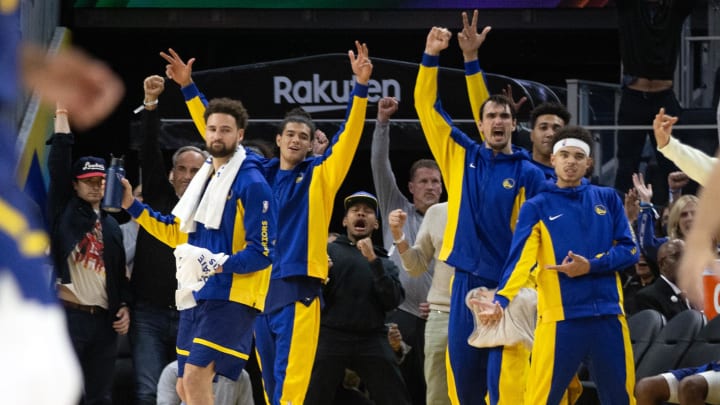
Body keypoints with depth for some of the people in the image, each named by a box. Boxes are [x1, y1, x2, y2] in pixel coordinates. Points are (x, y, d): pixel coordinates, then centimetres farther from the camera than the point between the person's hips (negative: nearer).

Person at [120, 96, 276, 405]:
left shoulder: (251, 183, -10)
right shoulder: (203, 177, 16)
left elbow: (263, 251, -13)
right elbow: (177, 232, 26)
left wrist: (221, 264, -27)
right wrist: (132, 207, 20)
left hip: (230, 297, -9)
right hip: (196, 296, 9)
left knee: (196, 377, -20)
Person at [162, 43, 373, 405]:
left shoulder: (319, 174, 5)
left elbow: (348, 134, -5)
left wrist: (360, 86, -17)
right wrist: (188, 87, 13)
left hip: (299, 284, -4)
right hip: (259, 284, 4)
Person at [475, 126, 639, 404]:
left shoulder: (607, 199, 12)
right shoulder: (537, 207, 4)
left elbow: (629, 249, 7)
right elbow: (521, 259, -8)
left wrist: (590, 266, -10)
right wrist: (501, 301, -26)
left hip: (608, 316, 3)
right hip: (560, 318, -3)